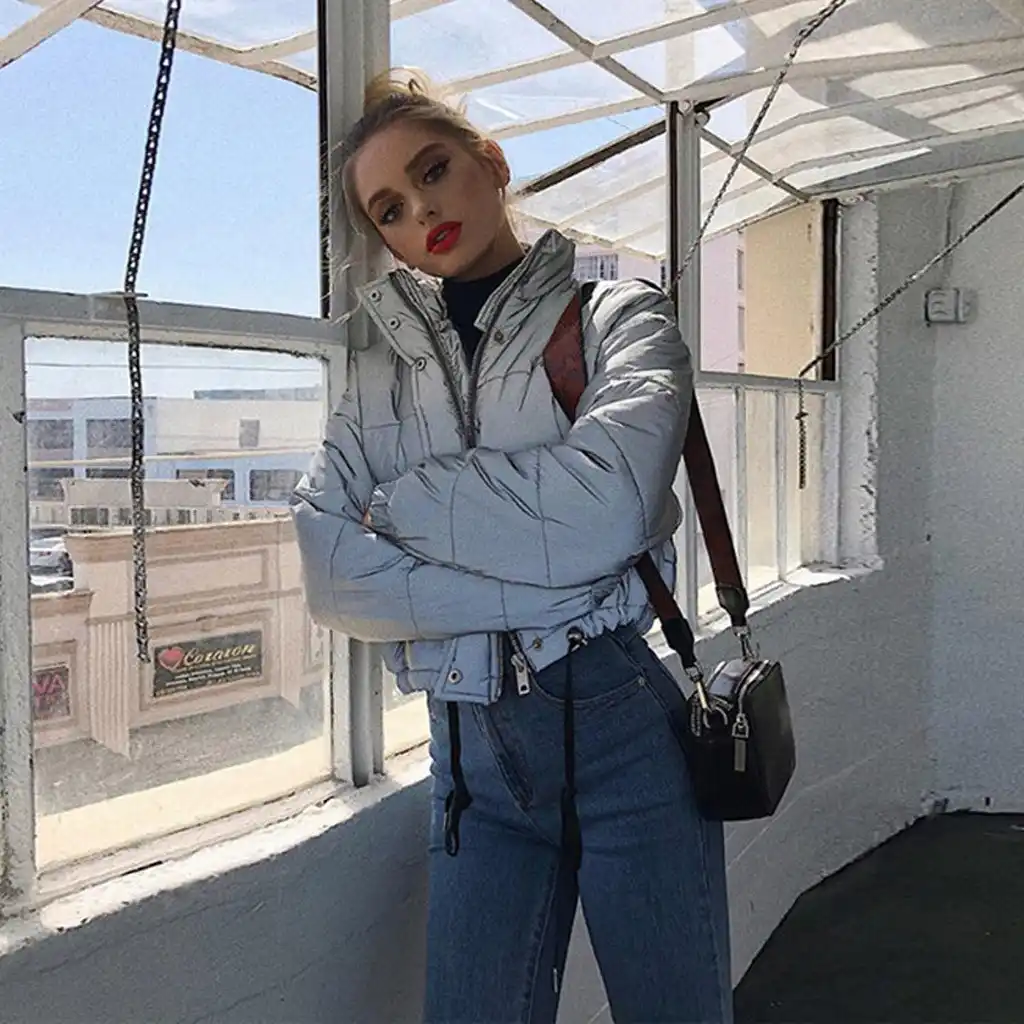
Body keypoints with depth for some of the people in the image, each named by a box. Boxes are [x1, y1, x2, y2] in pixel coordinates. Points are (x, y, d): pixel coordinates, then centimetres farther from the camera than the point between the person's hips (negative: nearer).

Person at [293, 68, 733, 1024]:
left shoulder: (616, 315, 1)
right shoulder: (381, 369, 9)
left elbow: (603, 507, -19)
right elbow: (328, 574, -6)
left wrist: (403, 502, -8)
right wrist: (531, 584, -17)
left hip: (624, 723, -2)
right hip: (474, 750, 3)